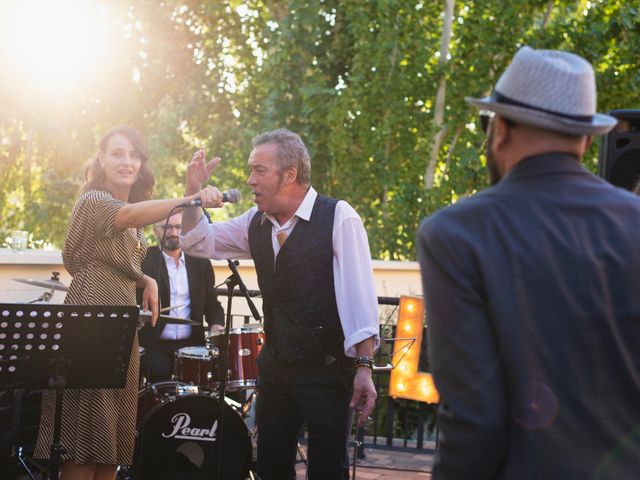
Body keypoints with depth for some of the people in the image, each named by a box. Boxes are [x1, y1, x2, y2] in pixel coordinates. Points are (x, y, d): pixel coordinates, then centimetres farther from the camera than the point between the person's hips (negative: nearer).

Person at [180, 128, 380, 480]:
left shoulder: (339, 218, -12)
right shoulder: (256, 223, 8)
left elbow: (358, 293, -16)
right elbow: (199, 241, 17)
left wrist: (364, 367, -21)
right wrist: (193, 193, -1)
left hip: (327, 368, -6)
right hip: (275, 367, 6)